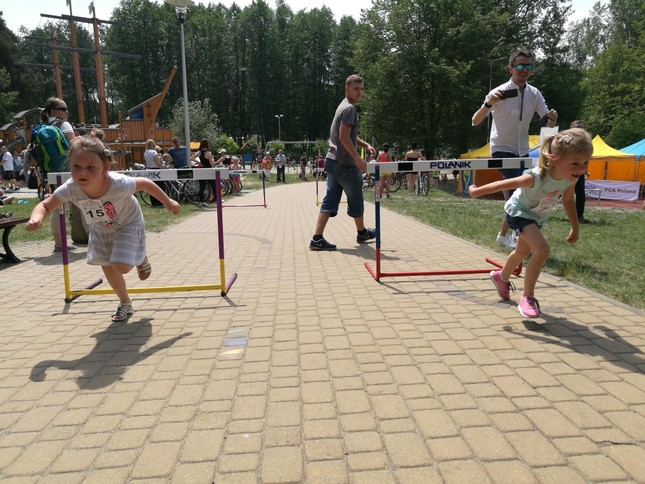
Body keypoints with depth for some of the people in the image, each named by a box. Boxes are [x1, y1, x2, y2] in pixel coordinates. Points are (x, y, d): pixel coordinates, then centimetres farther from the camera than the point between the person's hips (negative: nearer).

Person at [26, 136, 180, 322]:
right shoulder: (70, 188, -31)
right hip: (101, 230, 4)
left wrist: (168, 202, -12)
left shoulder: (118, 184, -41)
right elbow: (45, 206, -18)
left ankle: (141, 259, 20)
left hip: (128, 225, -4)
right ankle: (125, 303, 35)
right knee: (108, 269, 11)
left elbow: (145, 183, -23)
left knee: (121, 267, -17)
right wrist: (36, 218, -43)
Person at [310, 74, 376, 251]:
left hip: (333, 161, 9)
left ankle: (317, 239, -2)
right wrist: (358, 159, -21)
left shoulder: (344, 107, 20)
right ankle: (362, 233, 28)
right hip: (345, 164, -9)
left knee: (330, 201, 4)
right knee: (356, 199, 9)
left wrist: (365, 144, 18)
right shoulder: (349, 108, -12)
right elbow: (344, 137, -22)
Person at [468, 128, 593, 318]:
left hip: (537, 217, 8)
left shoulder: (571, 178, -21)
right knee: (542, 250, -27)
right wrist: (476, 191, -18)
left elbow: (568, 201, -1)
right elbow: (504, 184, -29)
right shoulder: (536, 177, -41)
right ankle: (527, 298, -13)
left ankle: (502, 277, 57)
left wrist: (575, 228, 9)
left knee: (523, 251, 27)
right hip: (519, 212, -7)